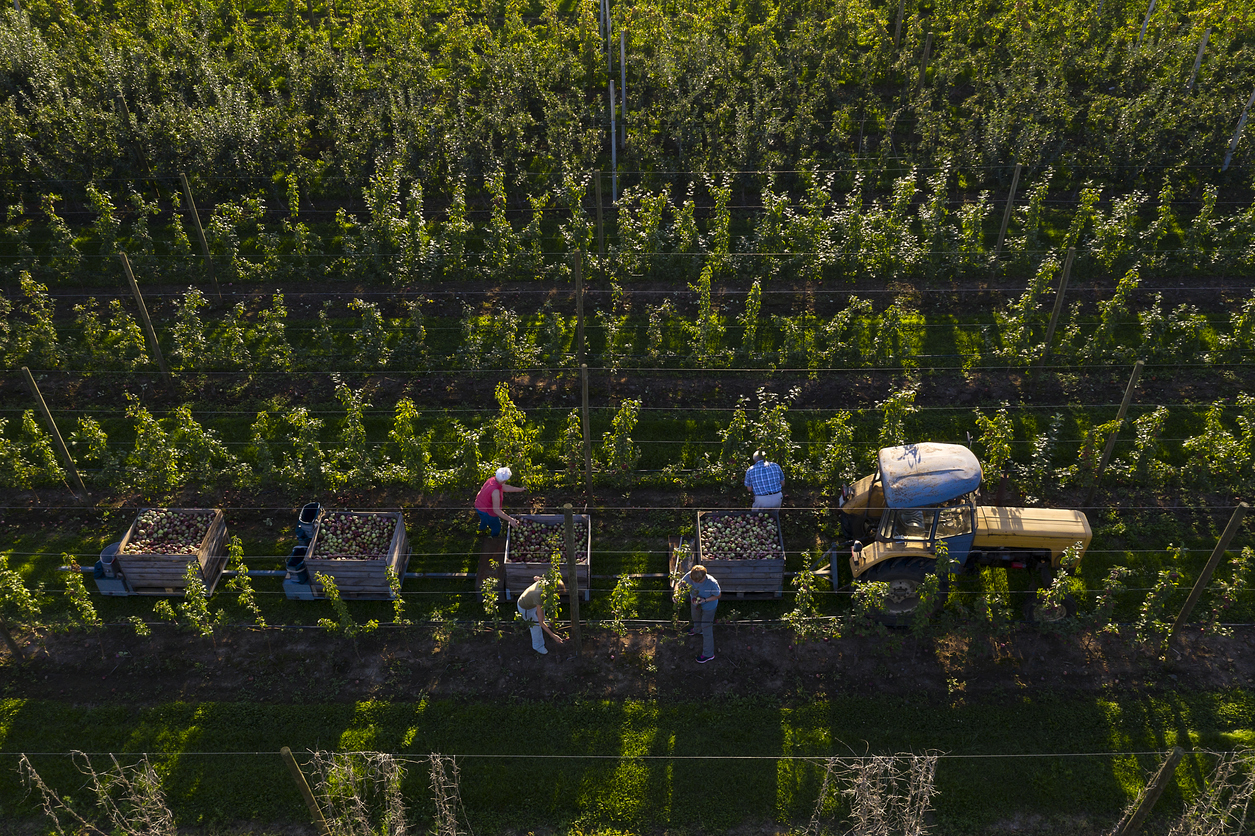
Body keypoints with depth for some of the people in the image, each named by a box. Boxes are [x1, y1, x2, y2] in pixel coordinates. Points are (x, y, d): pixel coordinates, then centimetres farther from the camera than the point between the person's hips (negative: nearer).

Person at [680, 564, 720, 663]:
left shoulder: (712, 583, -42)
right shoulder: (689, 576, -34)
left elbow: (717, 596, -22)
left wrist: (704, 600, -35)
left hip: (708, 606, -5)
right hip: (695, 602, 5)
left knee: (706, 628, 6)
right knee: (695, 616, 35)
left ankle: (708, 654, 26)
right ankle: (697, 629, 72)